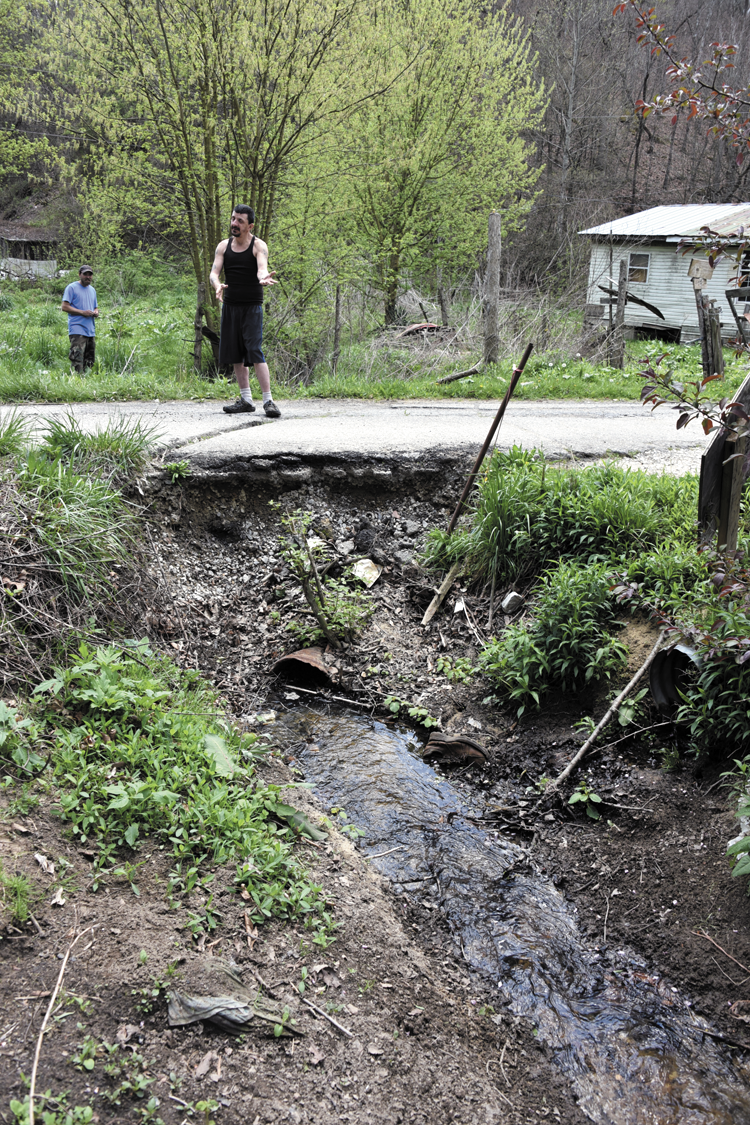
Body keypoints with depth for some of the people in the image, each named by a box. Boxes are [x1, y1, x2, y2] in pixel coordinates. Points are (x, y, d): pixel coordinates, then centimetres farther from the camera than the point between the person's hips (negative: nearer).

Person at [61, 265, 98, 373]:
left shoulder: (92, 290, 20)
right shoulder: (71, 288, -1)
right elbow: (64, 307, -8)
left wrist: (96, 312, 3)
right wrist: (82, 312, -15)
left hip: (91, 331, 7)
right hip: (77, 330, -7)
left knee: (90, 361, 8)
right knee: (77, 358, -16)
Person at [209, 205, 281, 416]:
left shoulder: (258, 246, -5)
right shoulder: (223, 246, 7)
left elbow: (262, 268, -23)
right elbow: (214, 272, -3)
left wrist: (263, 278, -48)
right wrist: (217, 285, -27)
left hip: (252, 306, -5)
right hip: (230, 305, 5)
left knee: (255, 352, -15)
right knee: (235, 354, 6)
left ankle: (268, 401, -15)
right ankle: (246, 400, 14)